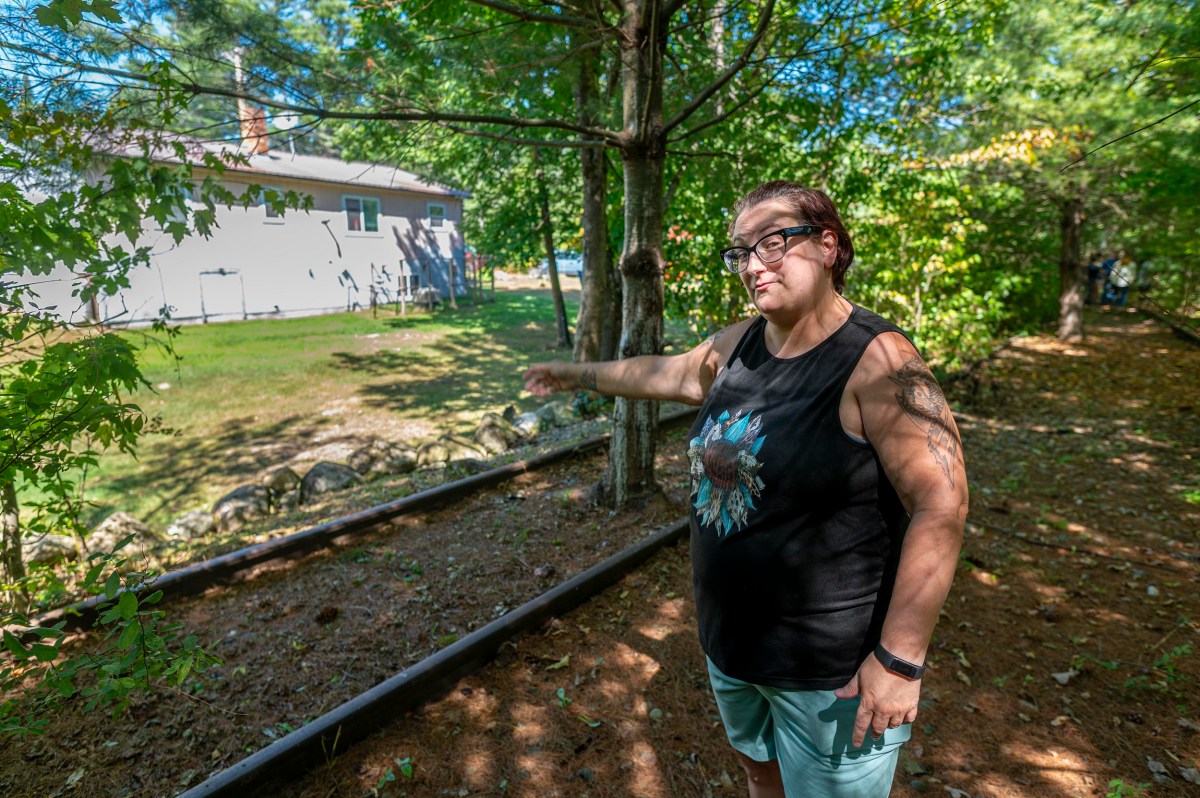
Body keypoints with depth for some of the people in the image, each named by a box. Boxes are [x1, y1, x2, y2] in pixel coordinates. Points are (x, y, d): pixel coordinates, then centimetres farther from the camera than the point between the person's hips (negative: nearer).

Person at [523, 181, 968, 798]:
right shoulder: (737, 344, -2)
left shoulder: (877, 363, -22)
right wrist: (576, 374, 26)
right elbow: (663, 372, 14)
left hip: (832, 665, -6)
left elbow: (940, 508, -23)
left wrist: (899, 660, -22)